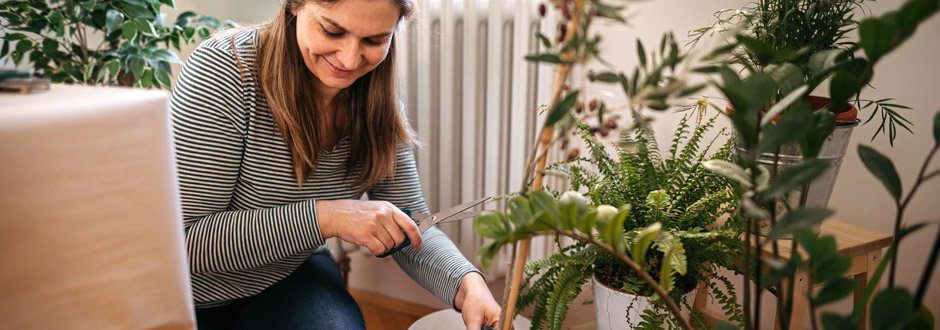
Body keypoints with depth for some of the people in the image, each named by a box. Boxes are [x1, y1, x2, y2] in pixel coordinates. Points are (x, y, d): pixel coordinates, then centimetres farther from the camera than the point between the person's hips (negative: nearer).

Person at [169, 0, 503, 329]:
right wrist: (323, 217, -34)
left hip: (291, 277, 3)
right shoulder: (222, 70, -25)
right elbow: (183, 241, -27)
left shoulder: (377, 104, -10)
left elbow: (413, 228, -8)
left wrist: (467, 283, -28)